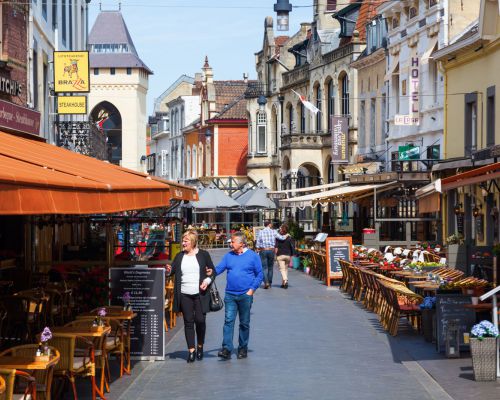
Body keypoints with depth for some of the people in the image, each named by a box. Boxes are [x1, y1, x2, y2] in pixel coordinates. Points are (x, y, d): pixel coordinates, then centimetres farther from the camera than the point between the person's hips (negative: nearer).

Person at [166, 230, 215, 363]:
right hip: (184, 295, 2)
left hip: (200, 294, -2)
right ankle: (191, 350, 5)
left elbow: (213, 271, 7)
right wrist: (169, 270, -16)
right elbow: (173, 269, 6)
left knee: (200, 320, -3)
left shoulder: (203, 255, 3)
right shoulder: (180, 256, 10)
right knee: (188, 322, 2)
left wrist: (207, 281, -10)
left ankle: (200, 346, 19)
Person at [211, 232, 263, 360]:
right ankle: (227, 349, -14)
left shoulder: (252, 256, -1)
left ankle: (243, 348, 19)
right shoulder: (228, 256, 8)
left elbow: (259, 275, 1)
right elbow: (218, 269, 1)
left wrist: (252, 289, -8)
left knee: (244, 323, 8)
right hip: (230, 295, 2)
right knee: (228, 320, -9)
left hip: (245, 295, -2)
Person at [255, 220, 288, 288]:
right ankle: (270, 283, 18)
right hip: (271, 250, 1)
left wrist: (258, 249, 9)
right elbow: (282, 238, -1)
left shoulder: (260, 232, -1)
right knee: (270, 267, 13)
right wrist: (286, 235, 18)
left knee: (264, 267, -2)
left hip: (263, 251, -1)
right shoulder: (273, 232, -1)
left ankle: (266, 282, -18)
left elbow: (258, 243, -3)